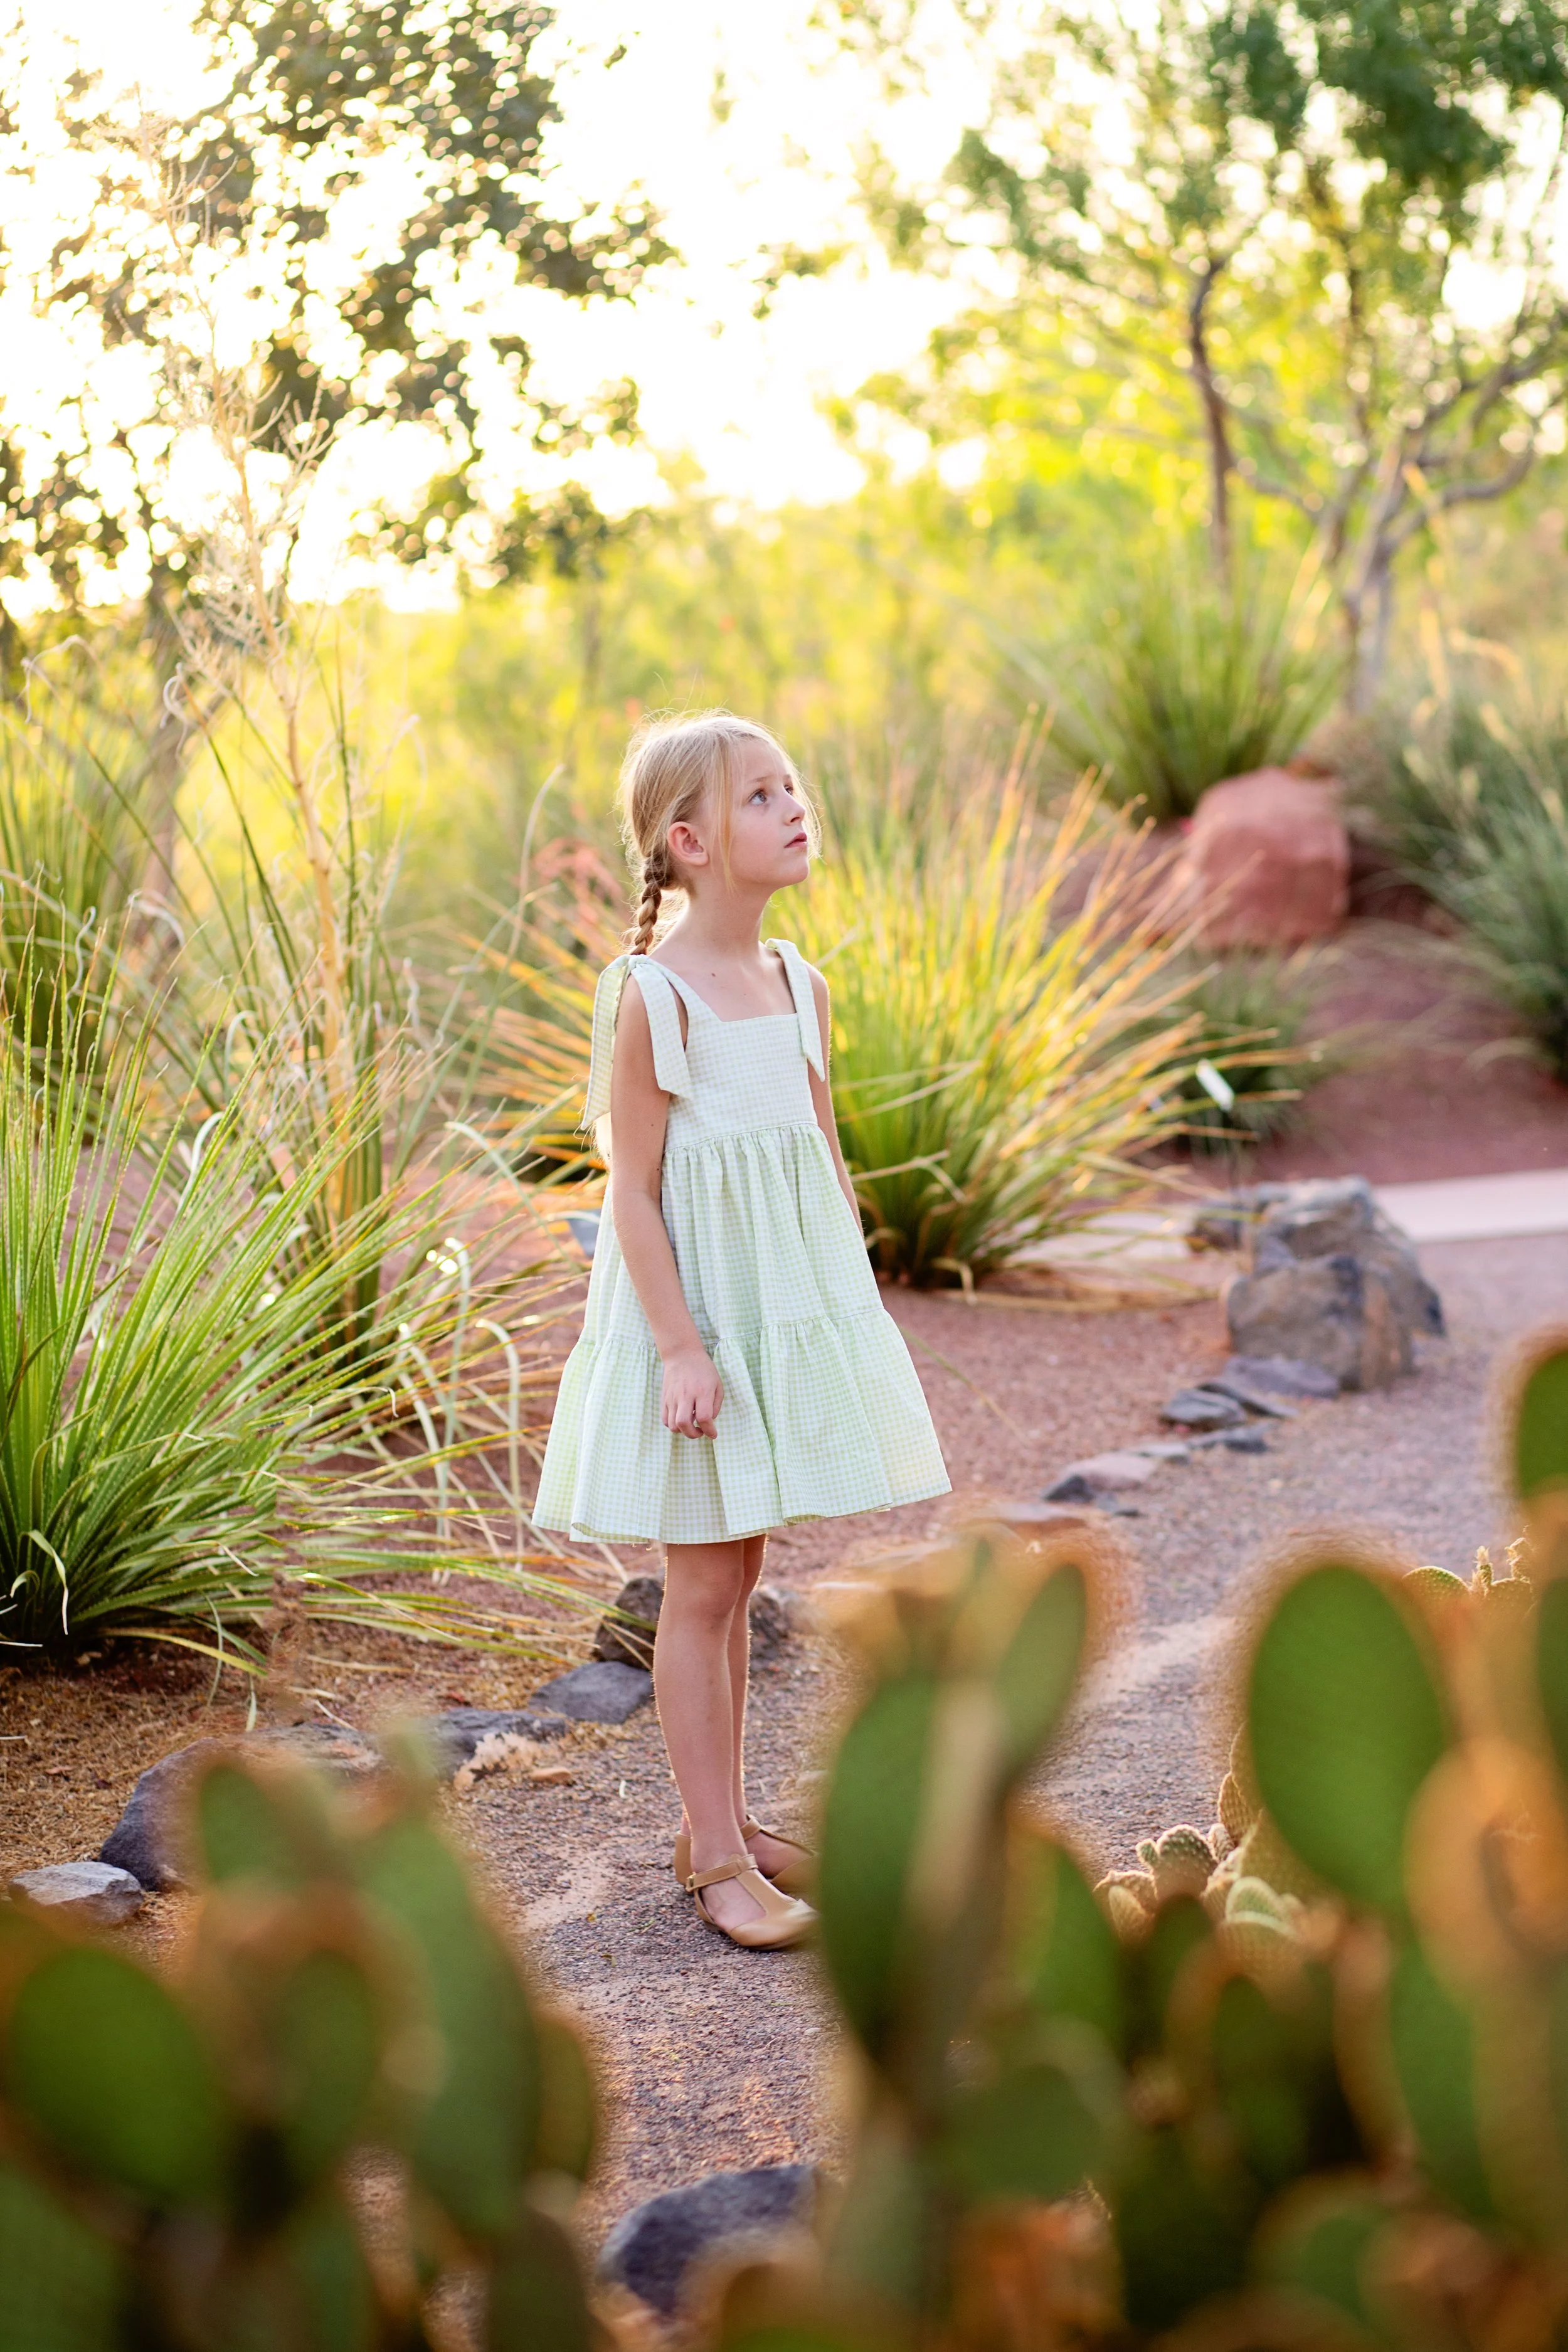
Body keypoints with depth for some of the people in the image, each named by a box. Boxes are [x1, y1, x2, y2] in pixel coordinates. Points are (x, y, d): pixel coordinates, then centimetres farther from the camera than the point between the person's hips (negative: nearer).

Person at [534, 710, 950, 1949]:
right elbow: (633, 1191, -15)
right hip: (694, 1297, -7)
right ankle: (719, 1857, 10)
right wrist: (680, 1346, -19)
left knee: (735, 1574, 16)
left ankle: (724, 1820, 27)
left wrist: (859, 1310, 14)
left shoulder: (800, 985, 6)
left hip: (793, 1305, 7)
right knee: (703, 1584, 1)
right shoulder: (653, 996, -14)